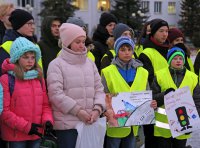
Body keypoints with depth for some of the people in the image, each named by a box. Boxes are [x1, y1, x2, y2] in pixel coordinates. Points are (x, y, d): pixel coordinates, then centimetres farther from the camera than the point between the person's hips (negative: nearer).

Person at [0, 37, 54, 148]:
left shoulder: (39, 78, 11)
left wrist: (47, 120, -6)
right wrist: (26, 126, -15)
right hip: (16, 135, -5)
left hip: (36, 134, 5)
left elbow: (45, 104, 14)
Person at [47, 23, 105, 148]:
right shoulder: (56, 64, -3)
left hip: (90, 122, 5)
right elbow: (56, 94, -13)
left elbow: (99, 89, 13)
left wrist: (97, 109, -5)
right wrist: (78, 111, -15)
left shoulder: (90, 63, 15)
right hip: (67, 123, -5)